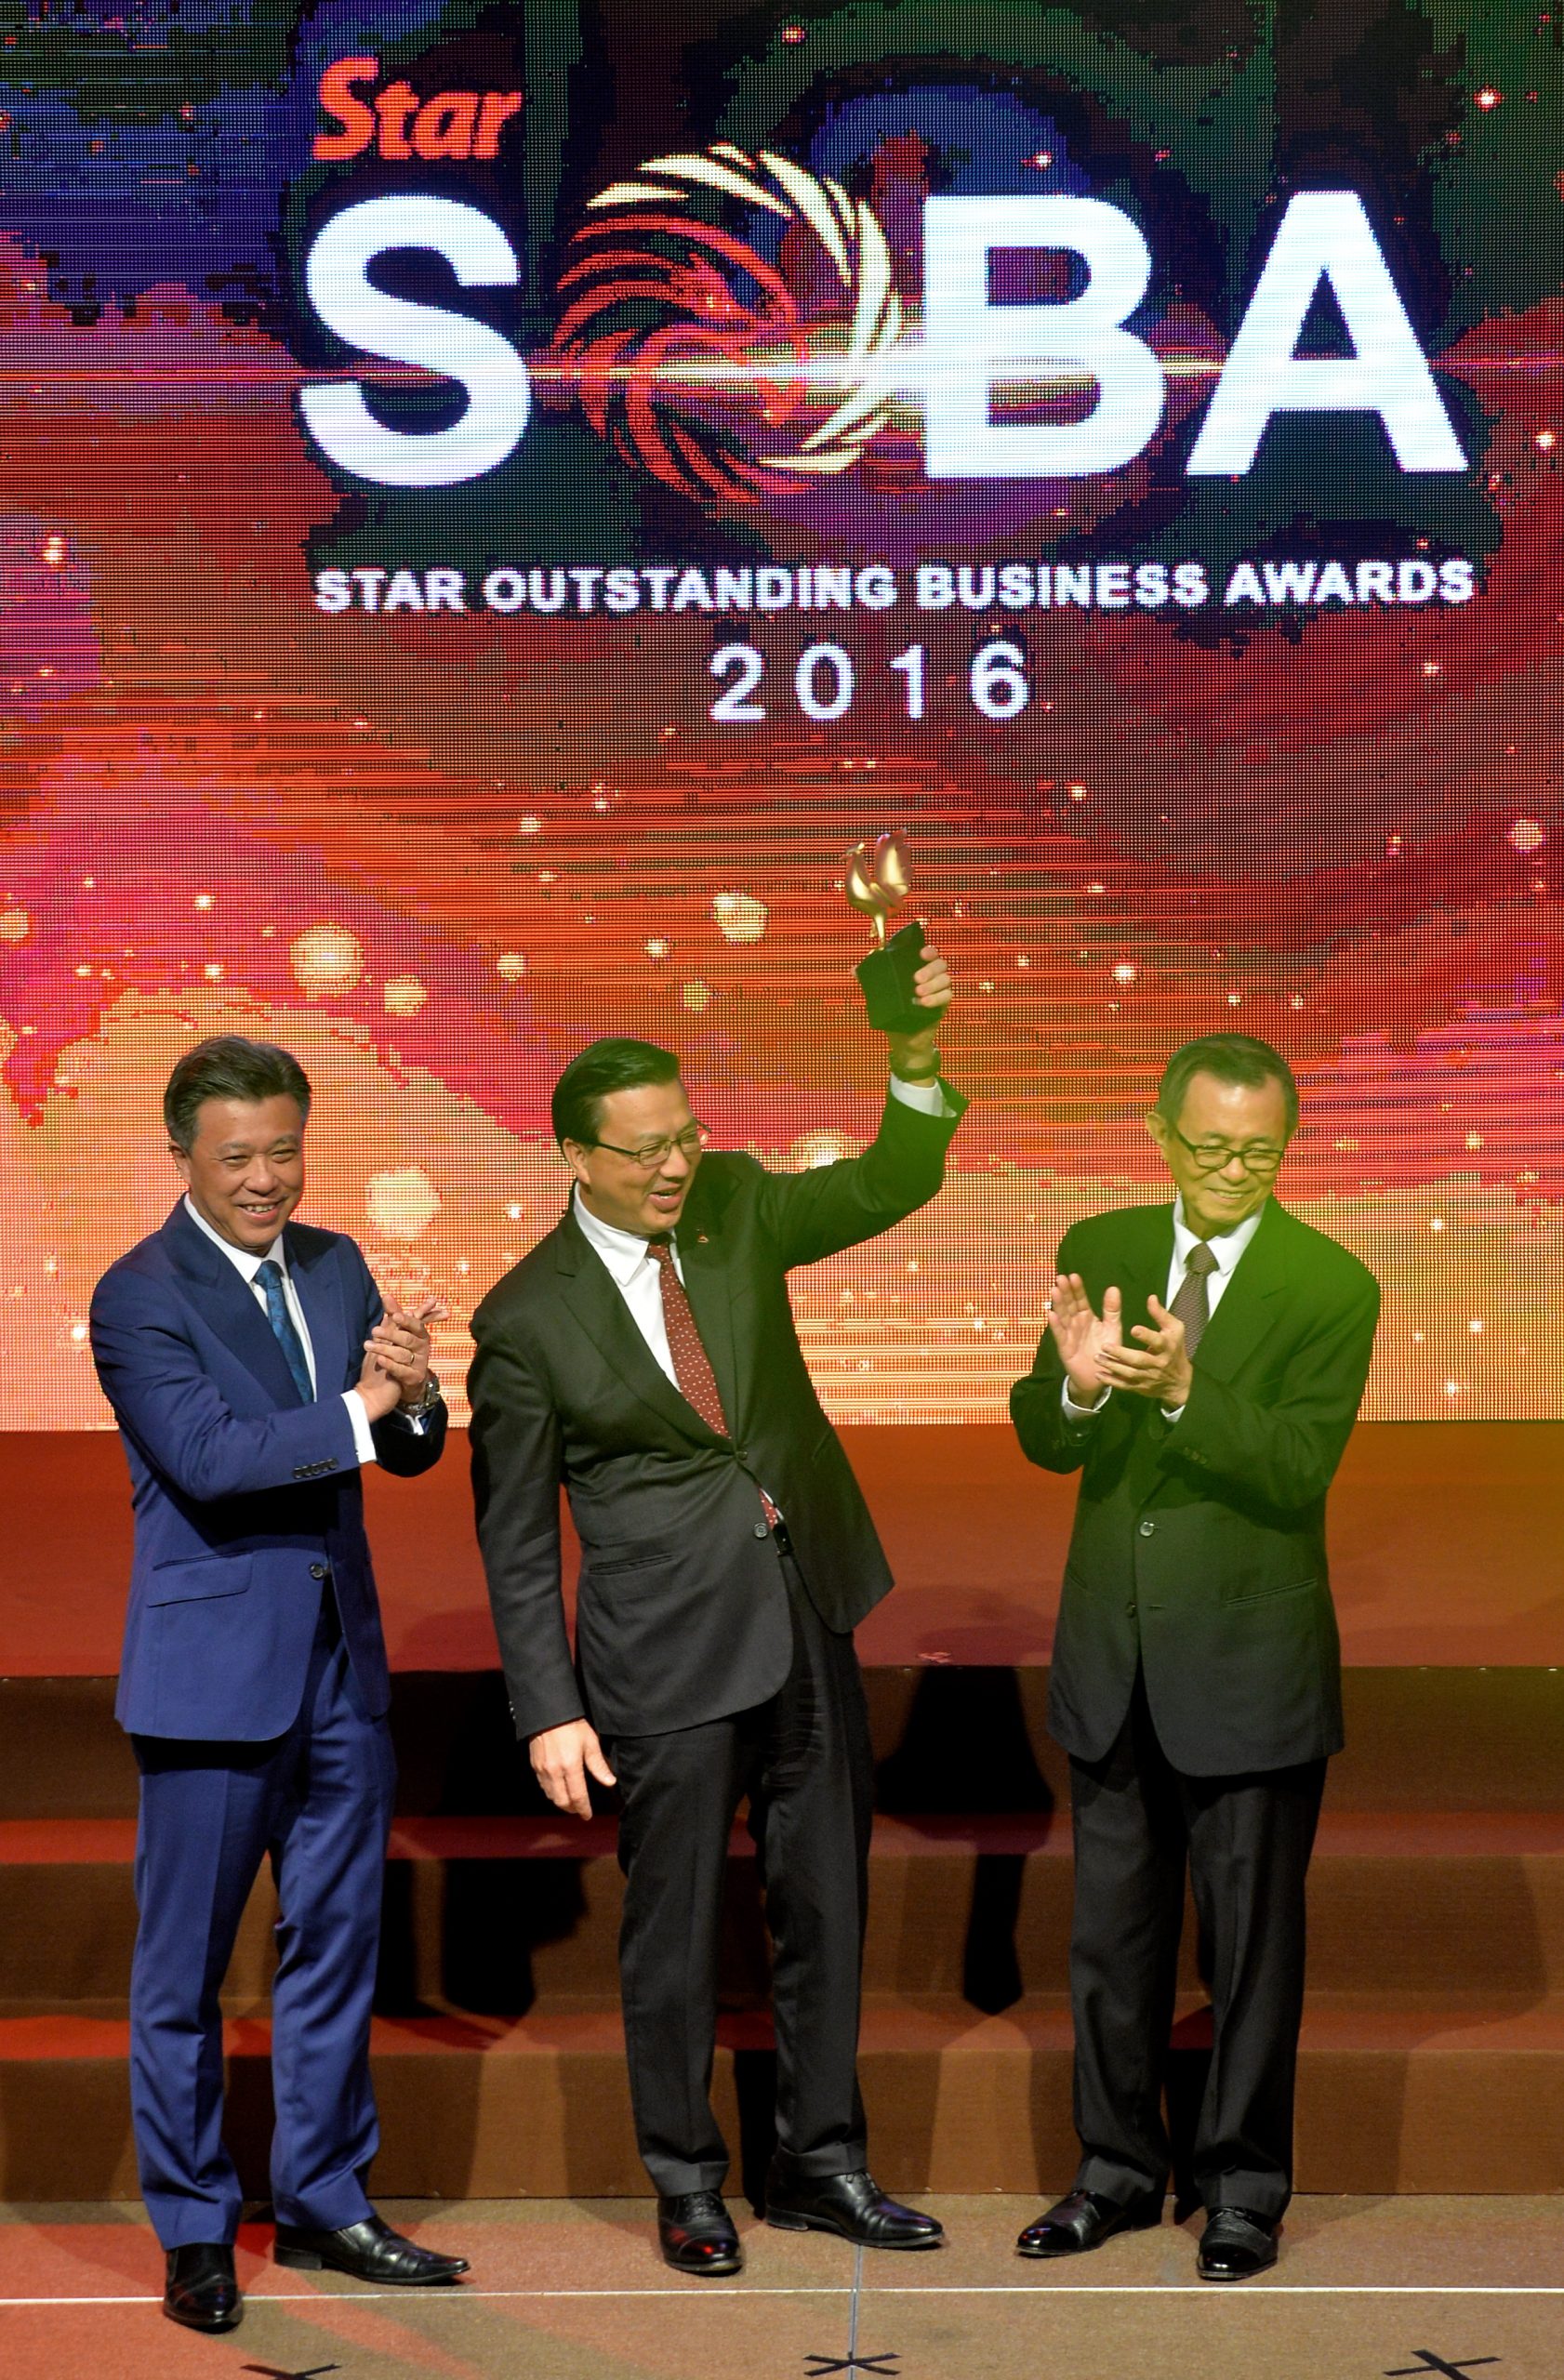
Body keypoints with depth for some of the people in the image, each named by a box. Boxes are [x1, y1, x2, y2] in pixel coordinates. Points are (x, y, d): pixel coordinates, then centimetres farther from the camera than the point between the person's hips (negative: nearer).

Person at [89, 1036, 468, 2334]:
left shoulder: (335, 1266, 8)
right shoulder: (140, 1297, -10)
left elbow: (410, 1451, 8)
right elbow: (207, 1456, -23)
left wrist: (414, 1394, -14)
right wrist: (359, 1406, -27)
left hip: (342, 1663, 6)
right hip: (212, 1670, -6)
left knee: (337, 1943, 13)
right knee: (185, 1965, 4)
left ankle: (322, 2200, 26)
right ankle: (195, 2229, 16)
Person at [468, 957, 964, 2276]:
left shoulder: (734, 1206, 2)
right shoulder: (528, 1320, -10)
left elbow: (892, 1184, -4)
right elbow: (516, 1538, -6)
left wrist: (918, 1056, -24)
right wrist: (549, 1711, -9)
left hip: (808, 1624, 5)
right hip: (669, 1651, -4)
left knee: (826, 1907, 13)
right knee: (675, 1928, 7)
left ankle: (821, 2164, 28)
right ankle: (687, 2180, 26)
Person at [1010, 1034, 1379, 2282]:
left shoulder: (1331, 1286, -10)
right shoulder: (1099, 1252, 1)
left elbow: (1299, 1472, -18)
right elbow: (1042, 1441, -3)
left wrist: (1182, 1391, -34)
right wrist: (1077, 1382, -26)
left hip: (1250, 1662, -4)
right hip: (1114, 1652, 4)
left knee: (1253, 1937, 7)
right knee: (1114, 1931, 14)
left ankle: (1245, 2185, 21)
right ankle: (1120, 2168, 28)